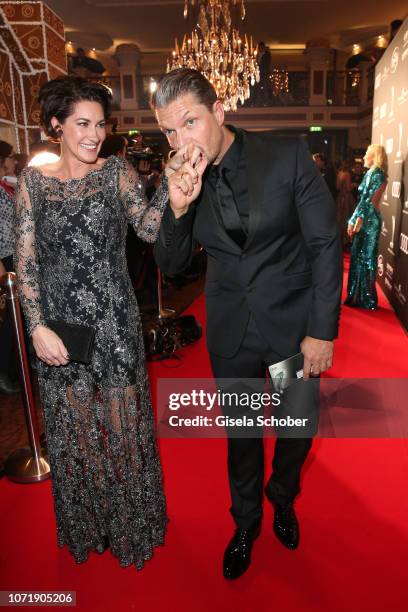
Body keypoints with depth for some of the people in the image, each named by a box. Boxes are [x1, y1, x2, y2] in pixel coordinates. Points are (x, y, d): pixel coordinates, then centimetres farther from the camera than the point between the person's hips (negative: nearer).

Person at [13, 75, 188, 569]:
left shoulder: (116, 172, 0)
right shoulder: (33, 180, 2)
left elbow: (149, 227, -16)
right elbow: (25, 261, -1)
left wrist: (172, 181, -33)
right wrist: (37, 327, -10)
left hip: (114, 321, -1)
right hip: (59, 326, 1)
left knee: (121, 423, 10)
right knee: (72, 427, 15)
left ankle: (131, 526, 36)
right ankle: (84, 527, 42)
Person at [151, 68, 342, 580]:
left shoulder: (287, 156, -14)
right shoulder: (182, 178, -4)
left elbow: (326, 244, -10)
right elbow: (171, 265, -4)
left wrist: (323, 329, -12)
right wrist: (179, 206, -22)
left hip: (294, 323, -1)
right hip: (231, 331, 2)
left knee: (297, 427, 18)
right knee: (241, 432, 17)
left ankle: (283, 499, 50)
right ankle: (245, 522, 44)